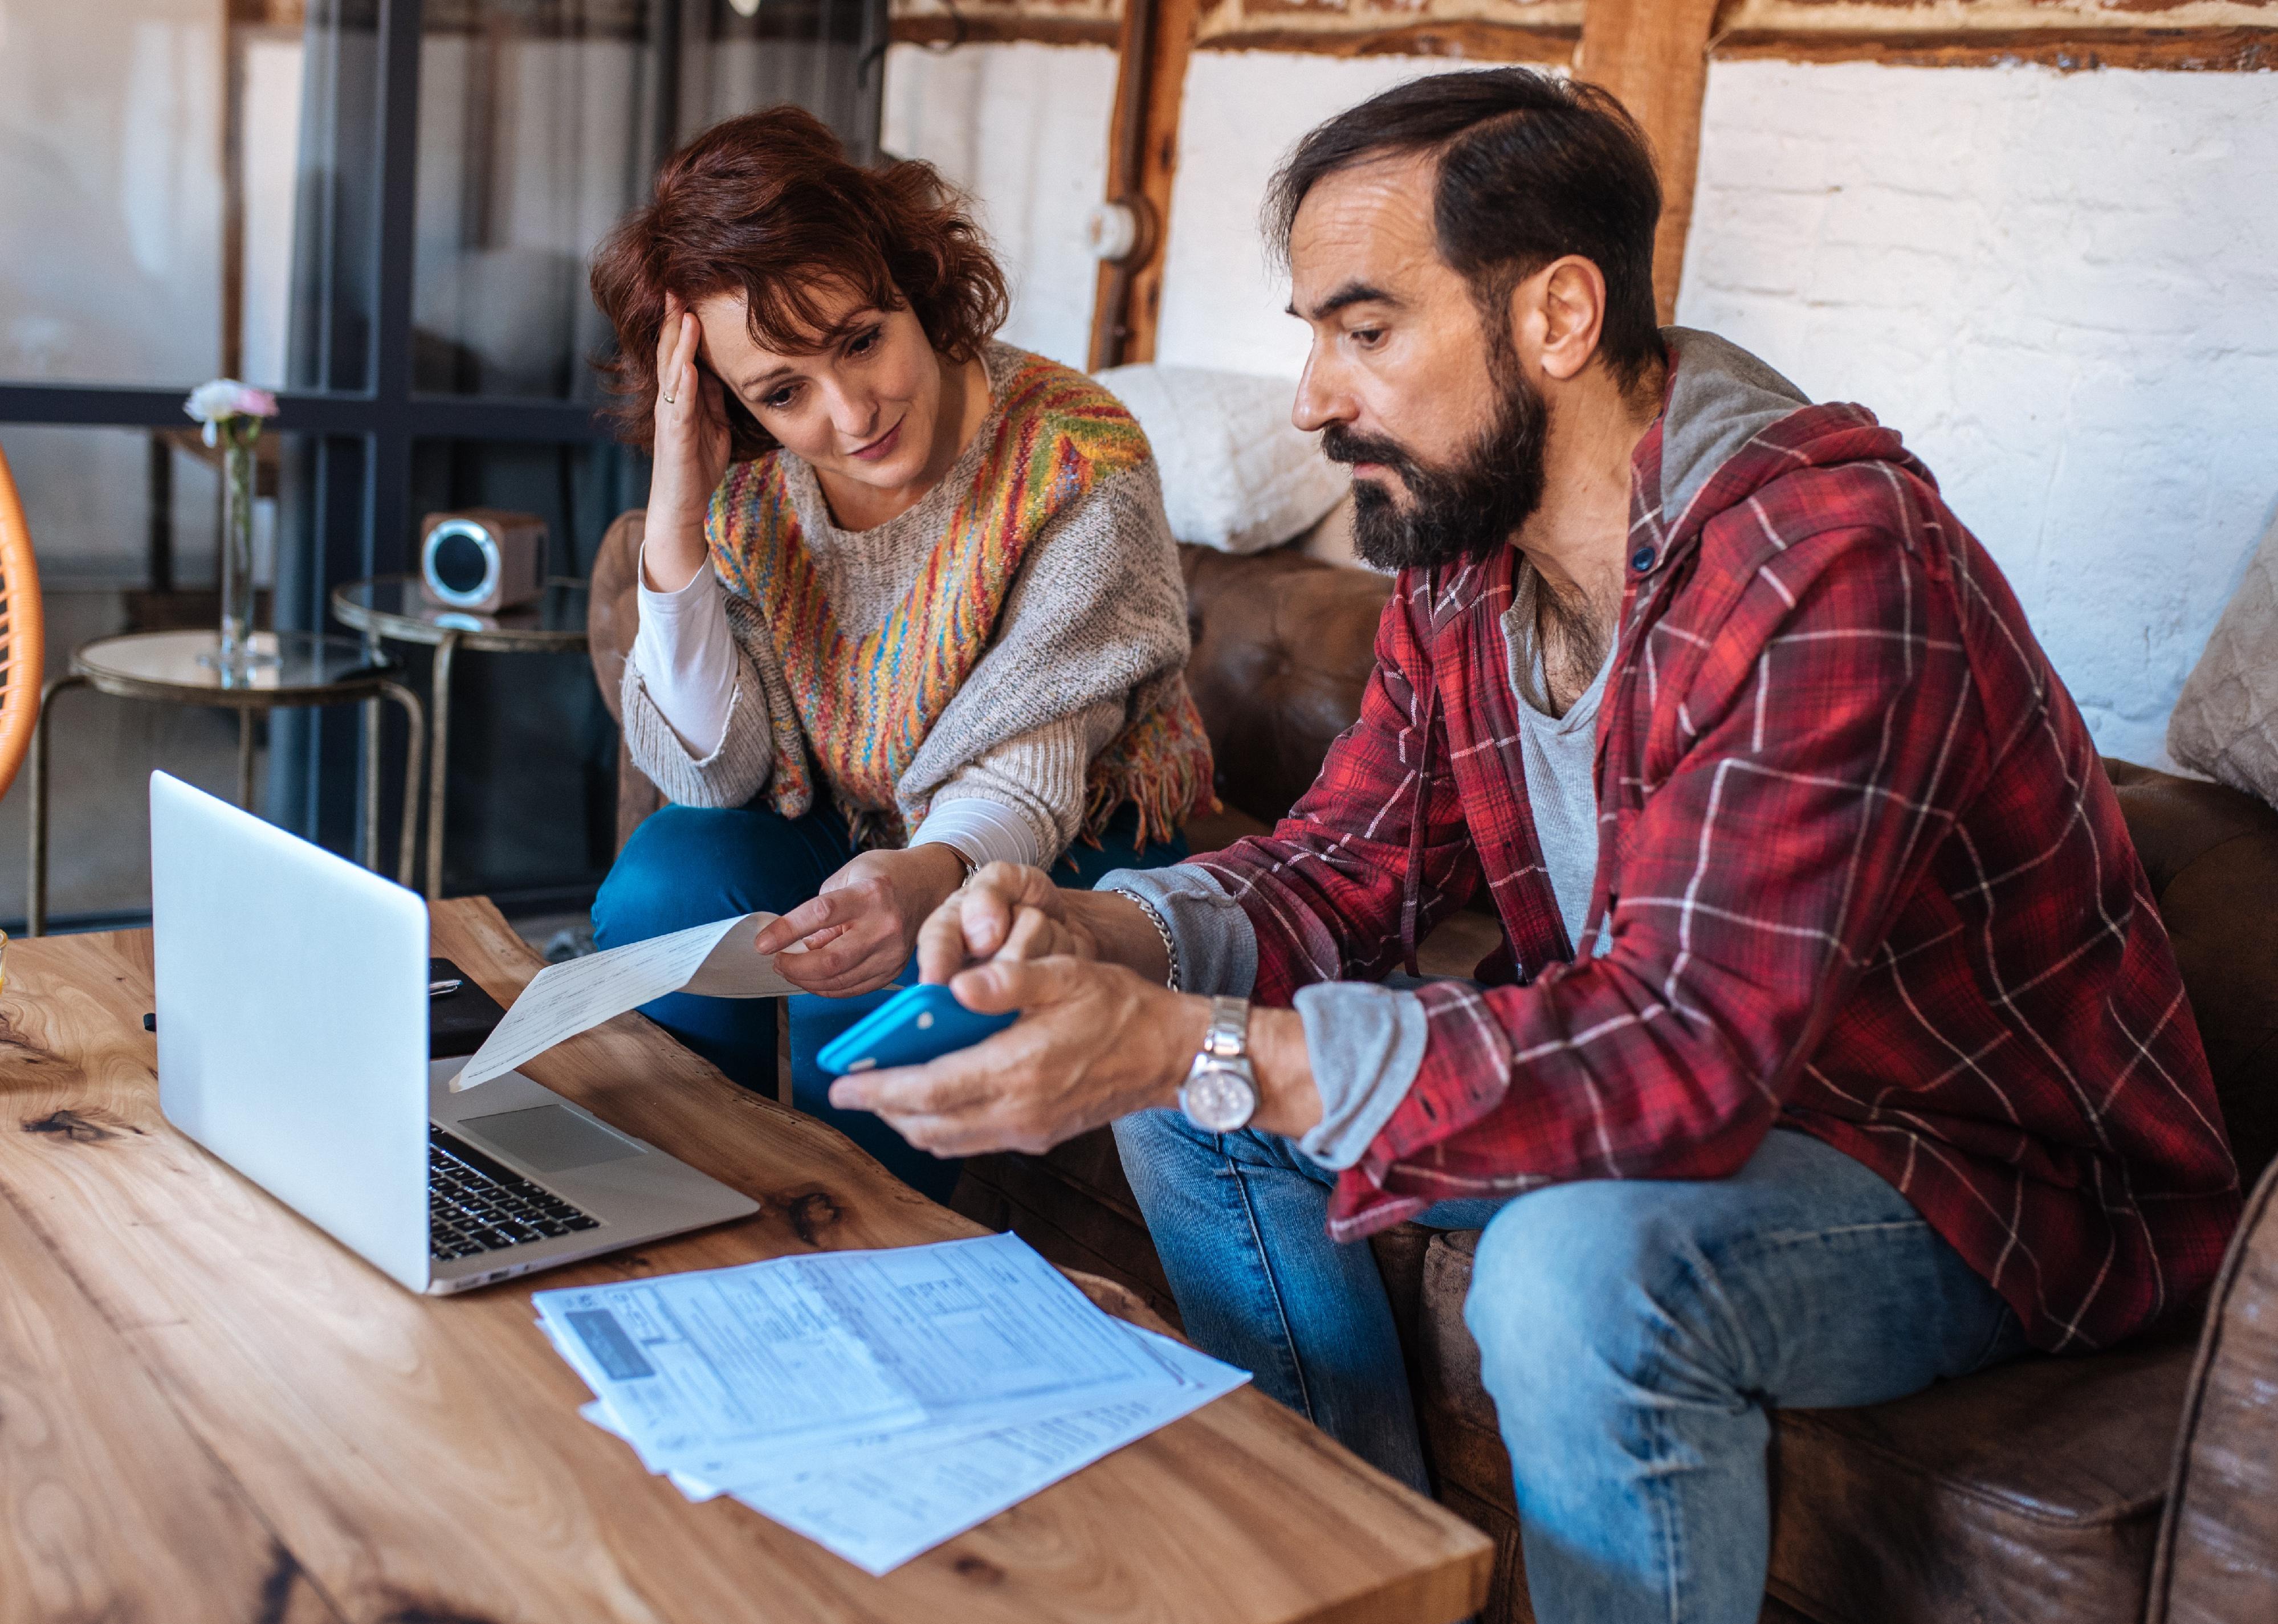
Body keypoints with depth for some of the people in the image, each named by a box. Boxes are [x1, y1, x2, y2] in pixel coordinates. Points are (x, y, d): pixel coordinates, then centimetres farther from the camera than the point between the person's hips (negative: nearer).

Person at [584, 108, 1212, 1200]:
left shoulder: (1078, 466, -25)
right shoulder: (747, 480, -11)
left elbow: (1022, 784, -25)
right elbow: (714, 777, -13)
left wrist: (926, 878, -49)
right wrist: (677, 525, -25)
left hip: (1066, 851, -3)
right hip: (833, 828, 4)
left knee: (877, 984, -31)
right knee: (663, 889, -24)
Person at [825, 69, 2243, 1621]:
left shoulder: (1831, 566, -30)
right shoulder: (1461, 561, -2)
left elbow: (1686, 1042, -36)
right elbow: (1347, 866, 2)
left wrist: (1188, 1052, -42)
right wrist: (1097, 935, -20)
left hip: (1992, 1172, -7)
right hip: (1700, 1093, 8)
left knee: (1577, 1268, -36)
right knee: (1193, 1110, 1)